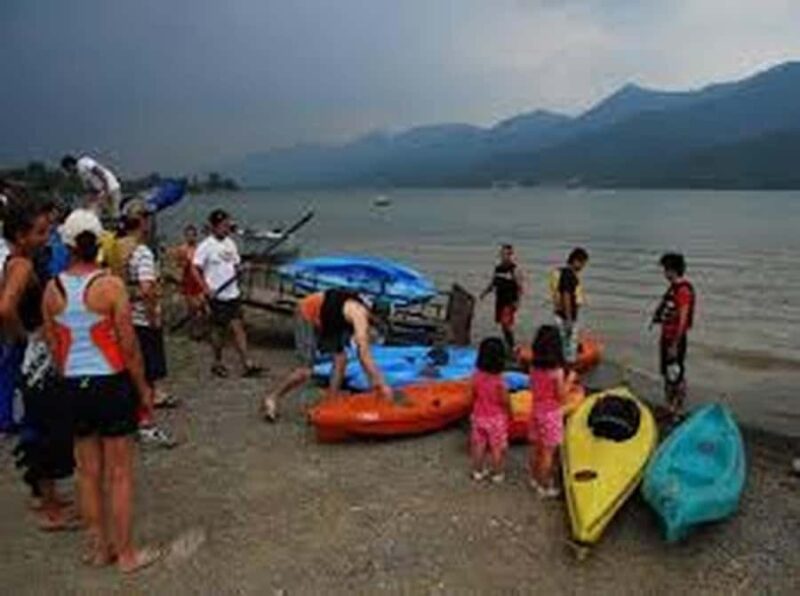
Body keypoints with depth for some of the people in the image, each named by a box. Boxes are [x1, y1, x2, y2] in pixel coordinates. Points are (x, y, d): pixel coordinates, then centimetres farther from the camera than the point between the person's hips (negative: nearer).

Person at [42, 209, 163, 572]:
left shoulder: (53, 289, -1)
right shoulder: (111, 286, -14)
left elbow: (53, 346, 5)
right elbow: (129, 344, -12)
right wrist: (143, 386, 0)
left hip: (73, 386, 4)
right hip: (112, 382, -4)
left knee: (88, 471, 16)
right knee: (120, 473, 6)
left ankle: (98, 547, 29)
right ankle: (126, 553, 16)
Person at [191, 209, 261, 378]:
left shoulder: (230, 243, 9)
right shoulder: (206, 246, -9)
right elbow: (196, 270, -9)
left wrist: (239, 271, -5)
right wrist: (206, 289, -19)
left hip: (233, 294, 5)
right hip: (217, 296, -5)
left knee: (238, 327, 0)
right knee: (218, 330, 6)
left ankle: (247, 364, -2)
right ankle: (217, 363, 23)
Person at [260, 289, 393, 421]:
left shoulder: (362, 315, -3)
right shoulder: (359, 315, -30)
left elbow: (363, 355, 8)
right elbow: (364, 355, -36)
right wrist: (381, 384, -35)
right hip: (307, 316, -9)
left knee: (340, 359, -2)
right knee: (306, 371, -9)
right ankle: (272, 399, 10)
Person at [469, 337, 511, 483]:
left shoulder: (477, 376, -12)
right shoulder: (499, 381, -26)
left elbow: (474, 396, 0)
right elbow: (505, 401, -18)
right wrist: (510, 413, 1)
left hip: (479, 417, 4)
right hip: (497, 418, -4)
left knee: (478, 445, 18)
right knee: (497, 448, 12)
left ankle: (478, 471, 31)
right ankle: (497, 474, 25)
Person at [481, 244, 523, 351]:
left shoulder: (514, 269, -10)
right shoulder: (498, 268, 10)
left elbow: (520, 287, -12)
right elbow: (493, 283, 19)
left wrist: (517, 301, -21)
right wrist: (485, 293, 5)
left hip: (510, 302, -7)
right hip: (499, 300, 7)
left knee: (507, 323, -14)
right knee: (502, 323, 11)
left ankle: (511, 346, -5)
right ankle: (508, 345, 23)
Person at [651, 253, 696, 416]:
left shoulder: (683, 289, -19)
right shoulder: (673, 287, 11)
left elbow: (682, 320, -22)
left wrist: (674, 344, -22)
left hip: (676, 339, -10)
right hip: (667, 336, 10)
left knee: (676, 375, -2)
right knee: (667, 373, 17)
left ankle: (678, 411, 8)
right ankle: (669, 407, 29)